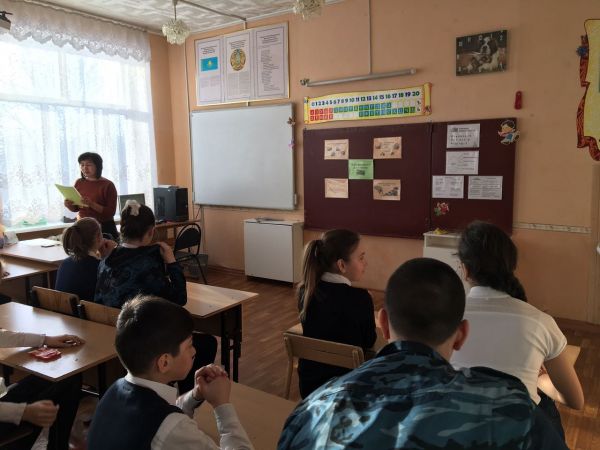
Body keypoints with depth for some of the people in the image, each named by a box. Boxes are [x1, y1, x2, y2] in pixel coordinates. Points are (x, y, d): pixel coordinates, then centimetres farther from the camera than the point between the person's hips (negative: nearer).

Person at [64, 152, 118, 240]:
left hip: (104, 228, -4)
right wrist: (68, 205, -7)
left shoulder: (108, 185, -9)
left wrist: (92, 204, -26)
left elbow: (111, 212, -14)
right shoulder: (79, 183, 5)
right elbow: (75, 208, 14)